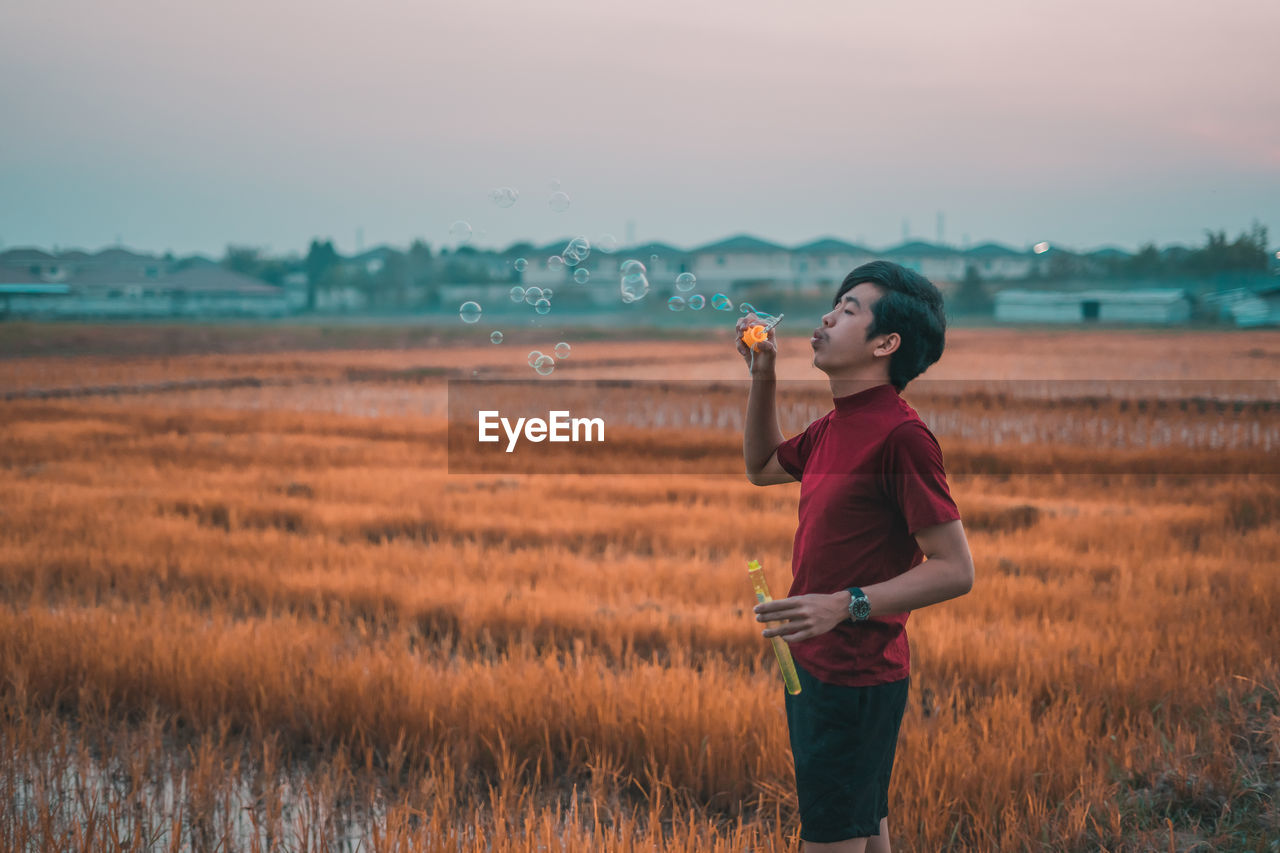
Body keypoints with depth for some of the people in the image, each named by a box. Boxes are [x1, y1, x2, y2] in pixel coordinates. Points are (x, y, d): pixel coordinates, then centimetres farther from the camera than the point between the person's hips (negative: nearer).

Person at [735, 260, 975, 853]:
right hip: (815, 666, 9)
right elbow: (762, 468, 29)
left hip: (855, 678, -9)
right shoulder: (836, 426, 10)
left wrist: (847, 605, -28)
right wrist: (762, 375, 16)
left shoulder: (900, 435, -19)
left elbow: (954, 570, -20)